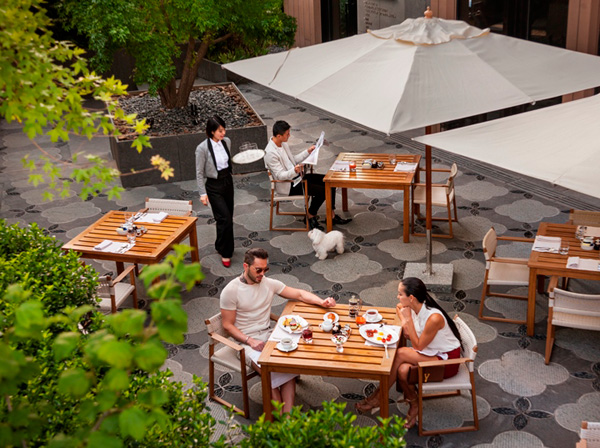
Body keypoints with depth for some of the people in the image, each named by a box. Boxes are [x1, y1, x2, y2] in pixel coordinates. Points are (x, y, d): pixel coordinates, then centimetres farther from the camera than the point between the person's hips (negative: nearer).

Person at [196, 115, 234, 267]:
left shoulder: (227, 142, -2)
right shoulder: (202, 148, -19)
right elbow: (199, 173, -12)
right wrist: (203, 193, -13)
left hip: (227, 182, 6)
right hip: (214, 186, -6)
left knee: (226, 218, 13)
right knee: (225, 219, -9)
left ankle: (221, 247, 32)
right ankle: (225, 252, 6)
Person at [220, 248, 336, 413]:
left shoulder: (269, 283, 4)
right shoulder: (231, 291, -8)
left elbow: (299, 294, 6)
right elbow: (228, 324, -6)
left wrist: (321, 302, -11)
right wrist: (250, 341, -19)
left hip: (267, 335, 5)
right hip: (244, 341, -4)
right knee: (271, 371, -29)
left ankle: (288, 414, -24)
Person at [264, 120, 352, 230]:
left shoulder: (283, 144, 5)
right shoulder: (270, 153, -24)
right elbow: (280, 175, -25)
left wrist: (307, 152, 10)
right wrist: (294, 170, -41)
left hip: (295, 176, 10)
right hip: (287, 185, -10)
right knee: (322, 191, -20)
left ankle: (332, 216, 4)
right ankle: (310, 216, 2)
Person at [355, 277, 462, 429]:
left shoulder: (434, 317, -28)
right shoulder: (413, 309, -5)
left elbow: (418, 346, -18)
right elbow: (409, 336, 3)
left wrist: (408, 319, -21)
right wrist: (403, 319, -15)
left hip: (447, 360, -7)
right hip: (432, 354, 7)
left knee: (401, 353, -23)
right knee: (403, 370, -22)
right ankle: (413, 406, -1)